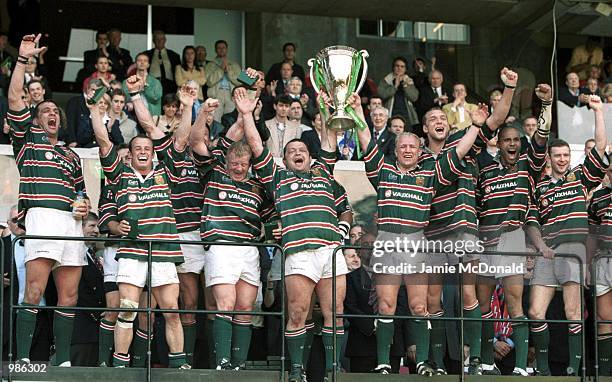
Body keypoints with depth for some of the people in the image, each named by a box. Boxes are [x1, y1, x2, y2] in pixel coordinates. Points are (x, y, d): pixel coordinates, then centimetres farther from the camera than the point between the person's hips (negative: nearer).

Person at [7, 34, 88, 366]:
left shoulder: (71, 156, 29)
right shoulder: (28, 140, 16)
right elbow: (14, 99, 5)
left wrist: (83, 206, 9)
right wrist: (23, 59, 2)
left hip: (71, 221, 5)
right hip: (42, 216, -5)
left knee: (69, 295, 1)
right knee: (34, 291, -15)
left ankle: (63, 361, 3)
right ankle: (23, 358, -18)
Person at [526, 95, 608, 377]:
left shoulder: (581, 177, 13)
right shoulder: (539, 188, 19)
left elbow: (601, 146, 5)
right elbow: (532, 223, 15)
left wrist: (598, 110, 3)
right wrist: (541, 246, -3)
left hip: (574, 248, -3)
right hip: (546, 253, 3)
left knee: (573, 312, -10)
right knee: (535, 312, -3)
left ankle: (574, 367, -7)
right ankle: (542, 367, 9)